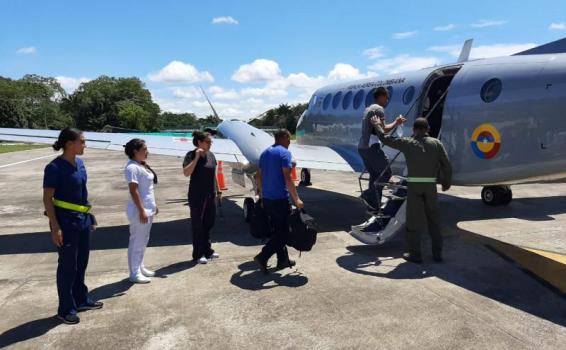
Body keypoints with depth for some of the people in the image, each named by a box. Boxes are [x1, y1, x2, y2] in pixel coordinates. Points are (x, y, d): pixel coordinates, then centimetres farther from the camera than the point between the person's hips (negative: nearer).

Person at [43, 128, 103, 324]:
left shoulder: (79, 163, 6)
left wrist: (89, 216, 17)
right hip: (66, 221, -8)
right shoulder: (55, 167, -16)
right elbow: (47, 199, -16)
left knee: (82, 262, 17)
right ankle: (66, 309, 17)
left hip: (82, 220, 8)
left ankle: (81, 300, 32)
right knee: (68, 265, 3)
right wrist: (55, 227, -20)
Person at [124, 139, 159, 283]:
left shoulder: (142, 165, 12)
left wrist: (154, 205, 21)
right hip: (139, 211, -10)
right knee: (137, 242, -1)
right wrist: (141, 211, -24)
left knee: (143, 241, 18)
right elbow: (133, 191, -22)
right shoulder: (132, 167, -17)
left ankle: (140, 267, 29)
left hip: (148, 209, 10)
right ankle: (135, 273, 8)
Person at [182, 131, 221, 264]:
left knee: (209, 223, 13)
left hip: (210, 195, 6)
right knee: (198, 225, 2)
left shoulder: (211, 155, 9)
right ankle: (198, 254, 11)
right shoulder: (191, 155, -10)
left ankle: (207, 250, 27)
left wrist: (218, 190, 17)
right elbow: (186, 173, -25)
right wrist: (196, 157, -24)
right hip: (197, 196, -6)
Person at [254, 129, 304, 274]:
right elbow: (287, 178, -18)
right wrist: (296, 199, -15)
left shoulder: (265, 153, 13)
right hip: (280, 198, -8)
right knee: (282, 232, 0)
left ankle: (283, 259, 24)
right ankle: (262, 257, -9)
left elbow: (259, 176, 16)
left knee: (278, 230, 17)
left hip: (266, 198, 8)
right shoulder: (284, 153, -11)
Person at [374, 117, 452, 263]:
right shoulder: (436, 143, 6)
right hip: (430, 185, 2)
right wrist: (446, 182, 16)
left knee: (414, 220, 7)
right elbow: (447, 165, 4)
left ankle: (415, 254, 11)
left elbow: (385, 139, 7)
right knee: (433, 220, 14)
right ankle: (437, 253, 21)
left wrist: (377, 125, 23)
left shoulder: (407, 143, 2)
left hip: (414, 185, -2)